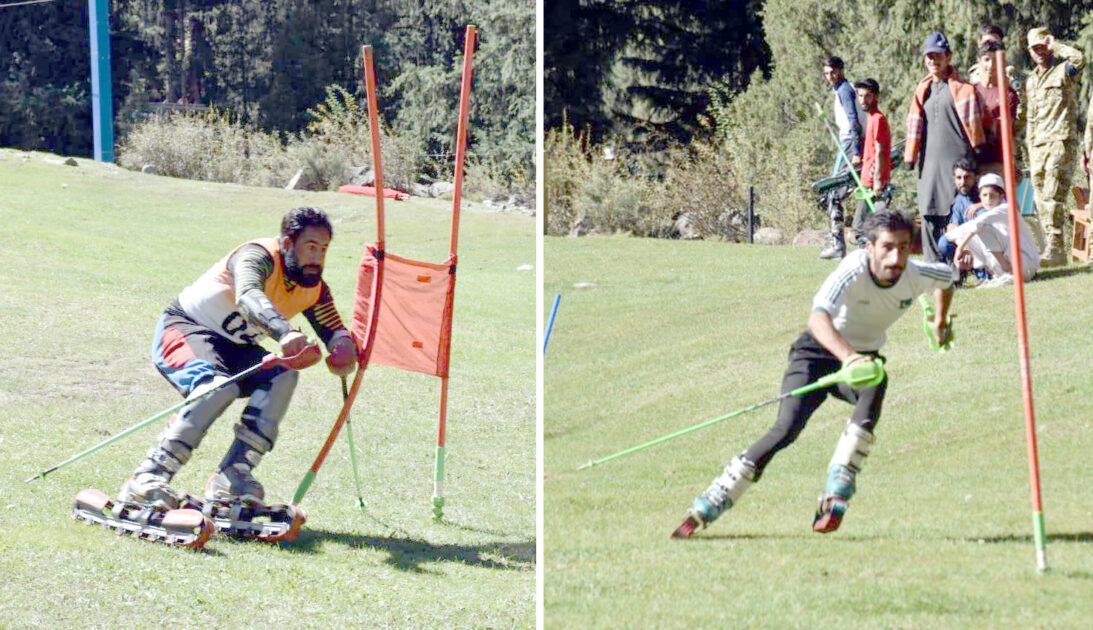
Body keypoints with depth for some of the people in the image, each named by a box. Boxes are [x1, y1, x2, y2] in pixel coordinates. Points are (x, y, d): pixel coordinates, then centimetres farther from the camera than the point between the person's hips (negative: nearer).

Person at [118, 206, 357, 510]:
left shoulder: (315, 290, 0)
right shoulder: (259, 256, -25)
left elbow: (334, 330, 7)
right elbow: (248, 296, -45)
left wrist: (344, 348, -20)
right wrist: (284, 332, -64)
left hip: (232, 348, 7)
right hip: (182, 328, -7)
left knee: (283, 376, -20)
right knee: (219, 385, -35)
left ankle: (233, 475, -24)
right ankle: (147, 478, -39)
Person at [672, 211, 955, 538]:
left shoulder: (916, 276, -16)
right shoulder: (854, 270, -31)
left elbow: (947, 276, 11)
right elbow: (818, 318, -49)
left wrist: (940, 323, 14)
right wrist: (849, 358, -65)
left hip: (864, 355, 3)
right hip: (819, 351, -3)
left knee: (876, 387, -33)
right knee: (787, 428, -21)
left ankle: (836, 493, -34)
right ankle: (708, 506, -11)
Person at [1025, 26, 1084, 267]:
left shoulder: (1063, 71, 1)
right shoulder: (1030, 82, 21)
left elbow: (1079, 58, -24)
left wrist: (1055, 46, -9)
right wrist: (1029, 152, 19)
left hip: (1061, 141, -7)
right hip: (1037, 146, 7)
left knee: (1052, 197, -18)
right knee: (1042, 202, 4)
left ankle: (1055, 248, -21)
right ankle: (1054, 249, 9)